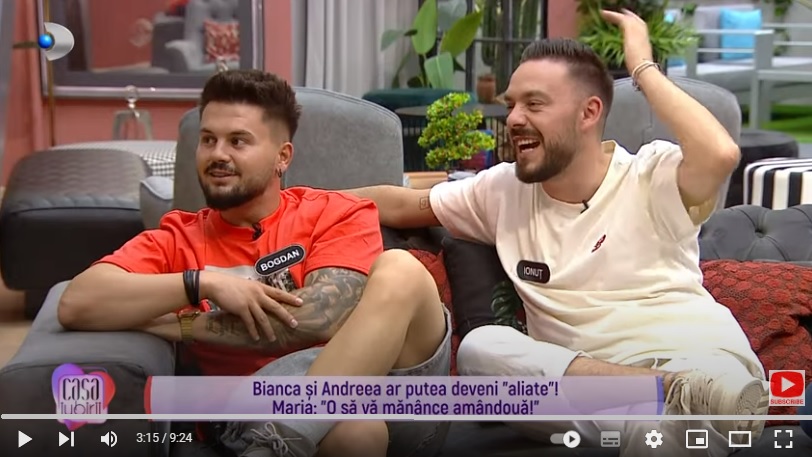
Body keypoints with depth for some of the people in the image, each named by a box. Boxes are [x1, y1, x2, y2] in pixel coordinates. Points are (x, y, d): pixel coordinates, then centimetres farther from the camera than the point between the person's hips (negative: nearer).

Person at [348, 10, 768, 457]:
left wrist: (642, 66, -10)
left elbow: (720, 155, -22)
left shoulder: (652, 177, 0)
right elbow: (400, 204, 23)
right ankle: (670, 390, -36)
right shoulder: (503, 190, 15)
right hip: (592, 383, 8)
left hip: (704, 365, -7)